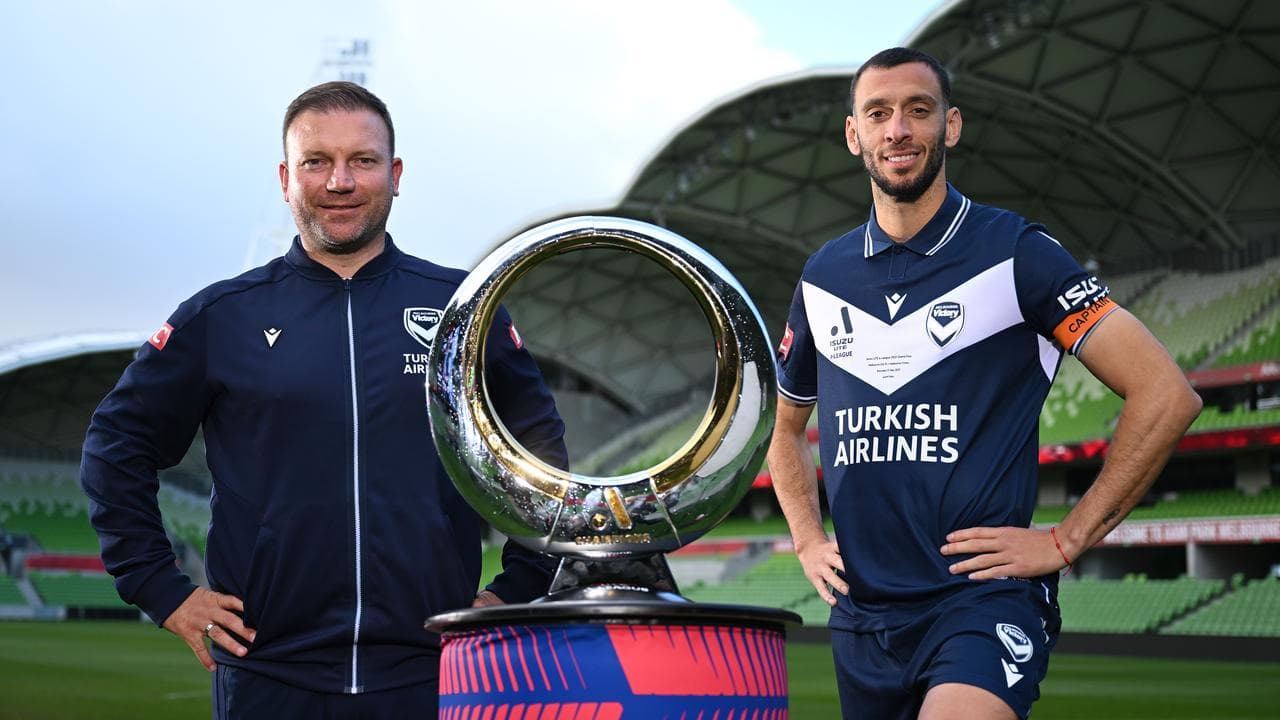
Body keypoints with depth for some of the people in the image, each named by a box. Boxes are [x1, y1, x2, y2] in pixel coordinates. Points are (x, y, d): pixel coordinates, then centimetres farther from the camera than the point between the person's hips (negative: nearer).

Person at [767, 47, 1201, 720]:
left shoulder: (1016, 253, -4)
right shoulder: (822, 277, 10)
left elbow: (1166, 394, -8)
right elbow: (785, 425, 26)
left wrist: (1067, 540, -9)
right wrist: (806, 539, 12)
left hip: (982, 596, -5)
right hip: (861, 613, 5)